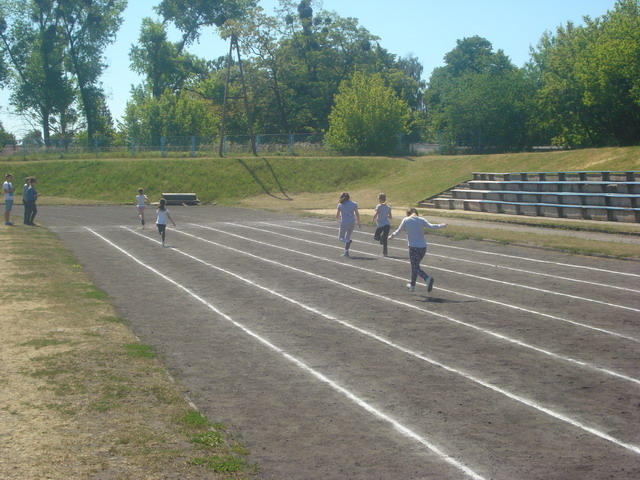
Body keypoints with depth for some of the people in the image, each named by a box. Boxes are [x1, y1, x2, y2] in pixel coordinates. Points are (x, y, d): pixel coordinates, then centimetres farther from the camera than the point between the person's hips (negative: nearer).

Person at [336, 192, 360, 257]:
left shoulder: (340, 205, -1)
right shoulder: (354, 204, 2)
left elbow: (337, 216, 0)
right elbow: (357, 214, -3)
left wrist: (340, 217, 22)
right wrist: (358, 223, 5)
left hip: (344, 222, -3)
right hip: (352, 222, 3)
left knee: (340, 238, 8)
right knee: (348, 237, 19)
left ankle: (348, 241, -24)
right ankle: (346, 252, 13)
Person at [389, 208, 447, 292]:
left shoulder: (406, 220, 1)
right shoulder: (421, 220, 6)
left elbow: (399, 230, 8)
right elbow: (431, 226, -7)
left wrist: (392, 235, 26)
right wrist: (441, 225, 6)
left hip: (413, 247, -4)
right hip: (423, 247, 5)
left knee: (415, 267, -4)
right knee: (415, 265, 20)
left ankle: (427, 279, -29)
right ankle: (412, 285, 29)